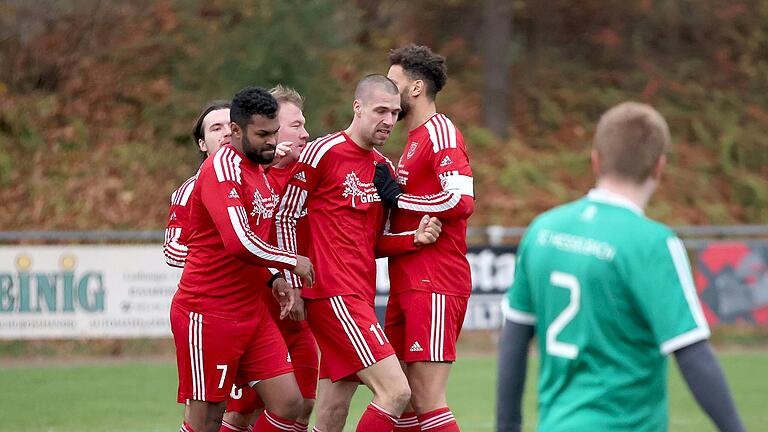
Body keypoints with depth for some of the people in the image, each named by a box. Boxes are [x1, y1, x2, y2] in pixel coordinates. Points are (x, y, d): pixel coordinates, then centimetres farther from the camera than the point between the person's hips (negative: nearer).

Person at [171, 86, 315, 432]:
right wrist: (293, 262, -13)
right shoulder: (222, 168, -16)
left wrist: (272, 279, 8)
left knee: (288, 404, 1)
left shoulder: (257, 170, 14)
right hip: (208, 315, -9)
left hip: (251, 312, 9)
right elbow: (240, 243, -27)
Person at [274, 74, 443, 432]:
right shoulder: (323, 152, -7)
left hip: (360, 296, 8)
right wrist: (293, 283, -5)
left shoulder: (383, 167, 16)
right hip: (333, 294, -8)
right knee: (396, 391, -17)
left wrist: (415, 239, 2)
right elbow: (284, 217, -3)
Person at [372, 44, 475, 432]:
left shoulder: (440, 131, -9)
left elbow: (461, 201, -21)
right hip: (408, 285, 10)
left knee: (426, 400, -13)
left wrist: (397, 196, -14)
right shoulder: (415, 139, 22)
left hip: (434, 287, -10)